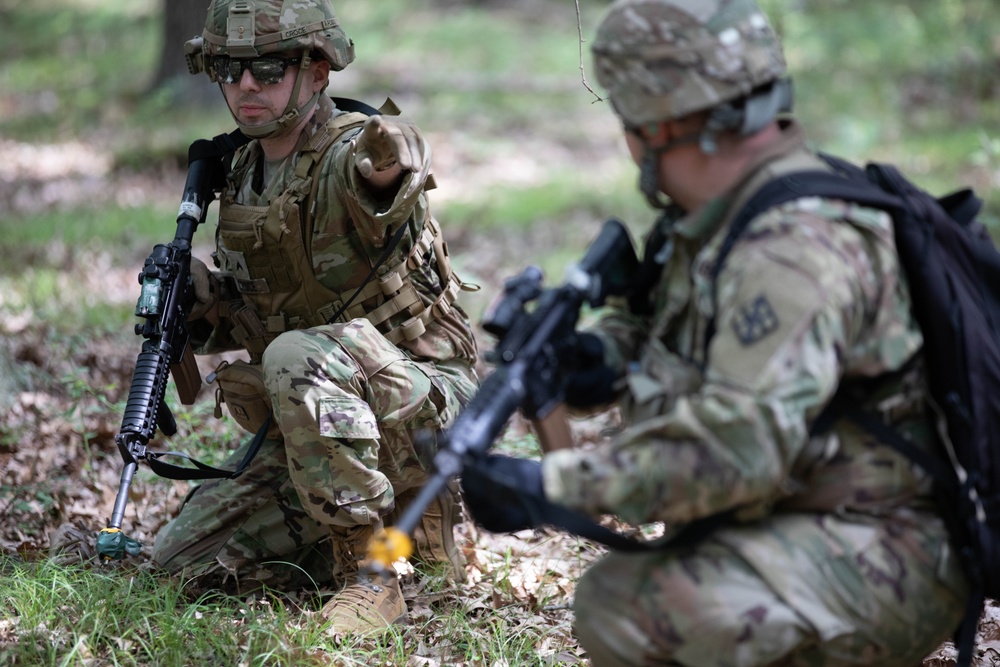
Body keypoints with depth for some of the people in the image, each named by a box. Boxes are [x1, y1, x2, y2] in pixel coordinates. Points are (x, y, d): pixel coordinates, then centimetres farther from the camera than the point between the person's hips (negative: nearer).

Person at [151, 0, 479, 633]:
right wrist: (199, 292, -9)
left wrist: (392, 160, -71)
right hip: (310, 426, 8)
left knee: (298, 358, -38)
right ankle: (390, 526, 15)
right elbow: (247, 315, 14)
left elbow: (374, 173, -46)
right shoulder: (243, 175, 7)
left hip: (426, 405, -8)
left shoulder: (352, 152, -18)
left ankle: (371, 578, -23)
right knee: (183, 559, 4)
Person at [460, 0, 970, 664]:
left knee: (627, 604, -28)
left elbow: (740, 443, -35)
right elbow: (655, 314, 21)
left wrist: (550, 487, -34)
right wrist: (605, 350, -4)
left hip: (884, 560, -10)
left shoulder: (794, 249, -25)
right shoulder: (722, 216, 8)